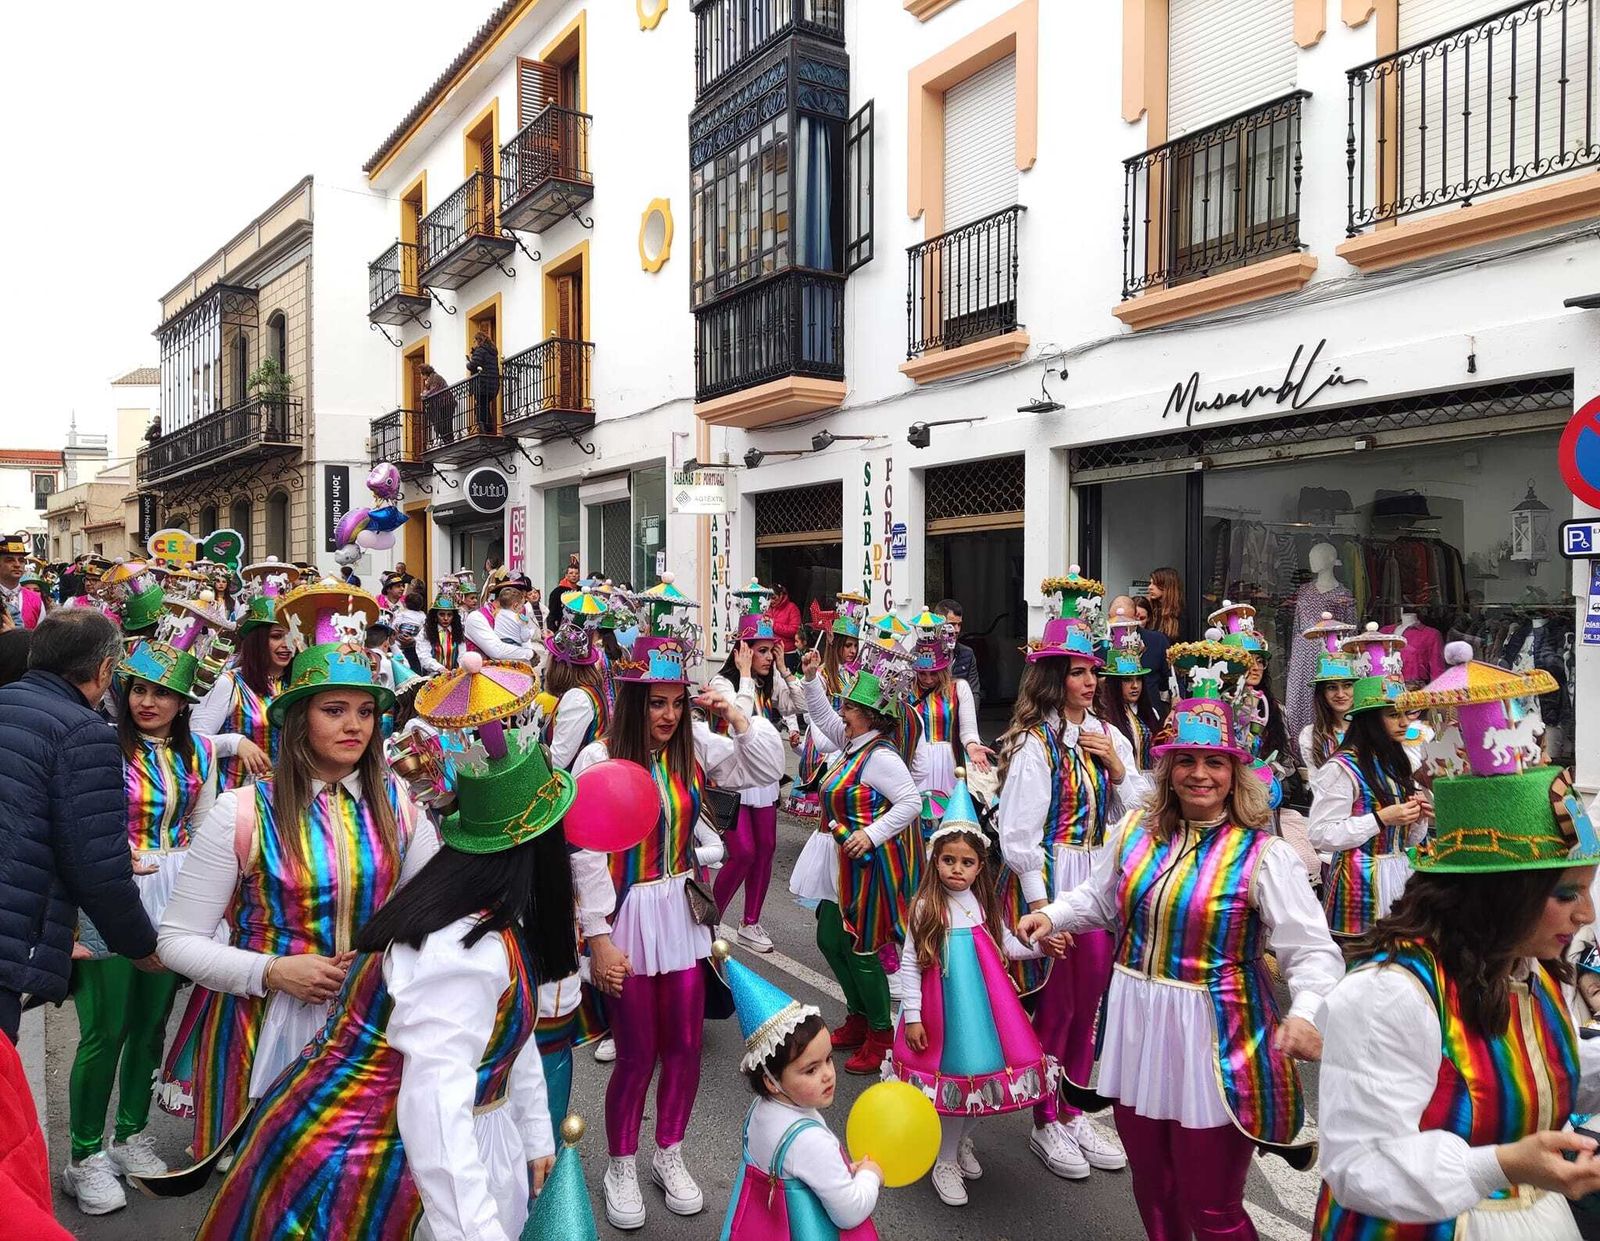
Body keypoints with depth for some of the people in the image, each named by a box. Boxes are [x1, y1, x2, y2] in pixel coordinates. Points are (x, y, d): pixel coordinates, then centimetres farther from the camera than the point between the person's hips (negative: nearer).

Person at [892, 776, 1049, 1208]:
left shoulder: (984, 904, 4)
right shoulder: (926, 907, -8)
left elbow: (1007, 945, 14)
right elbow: (909, 965, -7)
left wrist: (1040, 946, -3)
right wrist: (912, 1016, -9)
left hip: (982, 1002, 4)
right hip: (942, 1007, -4)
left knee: (978, 1067, 8)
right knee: (951, 1072, -1)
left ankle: (962, 1141, 35)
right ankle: (945, 1161, 18)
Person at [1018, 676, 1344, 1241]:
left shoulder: (1262, 855, -13)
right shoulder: (1136, 830, 2)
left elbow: (1314, 952, -18)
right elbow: (1100, 898, 18)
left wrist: (1304, 1014, -35)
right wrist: (1053, 914, 3)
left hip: (1213, 1040, -5)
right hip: (1136, 1026, 5)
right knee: (1151, 1187, 21)